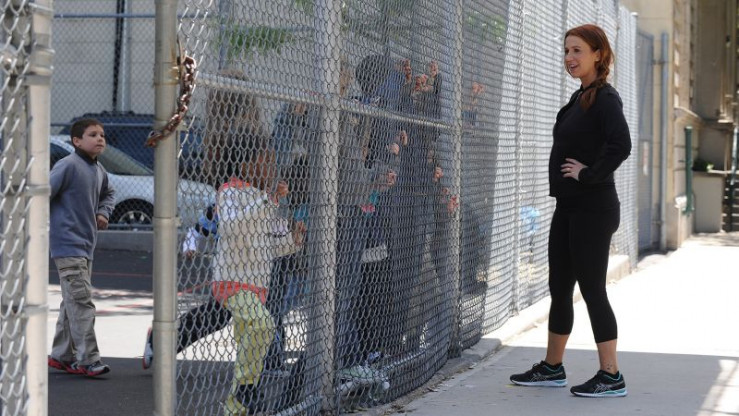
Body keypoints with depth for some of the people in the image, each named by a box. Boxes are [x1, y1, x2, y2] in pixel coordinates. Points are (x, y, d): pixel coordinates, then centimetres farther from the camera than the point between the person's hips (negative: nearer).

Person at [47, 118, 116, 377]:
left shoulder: (99, 171, 11)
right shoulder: (68, 166, -14)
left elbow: (108, 193, 32)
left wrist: (103, 212, 13)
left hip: (86, 246, 9)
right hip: (68, 246, -9)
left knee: (71, 302, 14)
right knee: (81, 301, -12)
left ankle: (61, 356, 23)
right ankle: (88, 360, -11)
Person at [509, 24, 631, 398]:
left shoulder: (605, 98, -12)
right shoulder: (579, 99, 14)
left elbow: (620, 145, -27)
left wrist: (588, 174, -19)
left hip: (592, 209, -9)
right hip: (568, 206, 9)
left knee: (592, 289, -5)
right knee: (559, 288, 14)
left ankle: (611, 377, 2)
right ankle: (552, 367, 25)